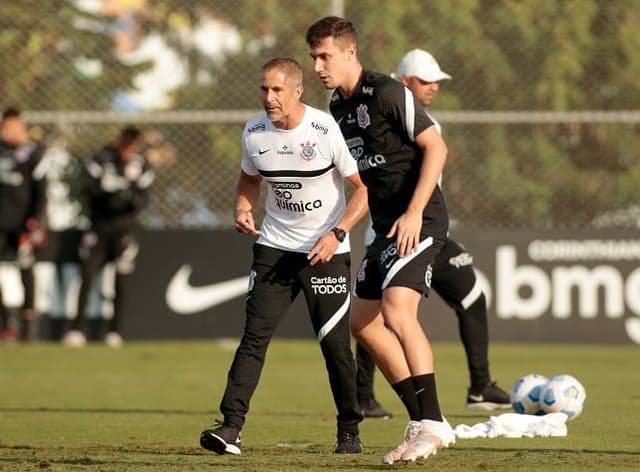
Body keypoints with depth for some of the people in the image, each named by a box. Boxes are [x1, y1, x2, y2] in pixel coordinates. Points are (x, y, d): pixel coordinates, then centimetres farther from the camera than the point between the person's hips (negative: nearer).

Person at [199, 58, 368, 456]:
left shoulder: (326, 130, -17)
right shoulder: (254, 133, -3)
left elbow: (365, 187, -10)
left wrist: (337, 233, -20)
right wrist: (243, 210, -2)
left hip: (326, 250, -3)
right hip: (274, 247, 3)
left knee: (335, 342, -3)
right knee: (255, 335, -8)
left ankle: (350, 431, 15)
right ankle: (230, 428, -14)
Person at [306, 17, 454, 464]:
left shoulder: (387, 93, -14)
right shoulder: (338, 105, 12)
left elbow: (436, 148, -16)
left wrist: (414, 213, -21)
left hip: (419, 221, -10)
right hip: (386, 226, 10)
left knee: (397, 310, -23)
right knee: (364, 323, 9)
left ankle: (433, 424, -19)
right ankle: (424, 422, 15)